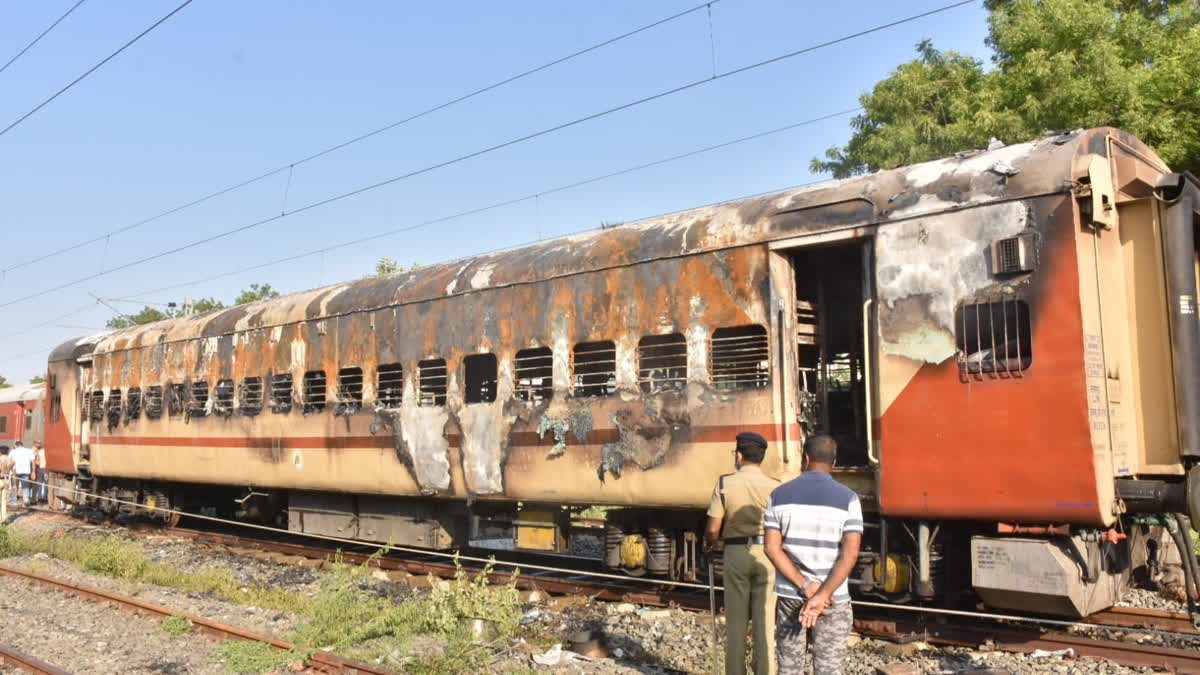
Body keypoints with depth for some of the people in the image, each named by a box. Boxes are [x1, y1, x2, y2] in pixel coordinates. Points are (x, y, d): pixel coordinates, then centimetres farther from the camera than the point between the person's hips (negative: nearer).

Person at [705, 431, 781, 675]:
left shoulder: (724, 484, -6)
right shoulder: (774, 487, -5)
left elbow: (713, 529, -5)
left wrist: (708, 543, 17)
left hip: (736, 554, 0)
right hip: (766, 556, 0)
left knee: (736, 620, 10)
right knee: (765, 621, 5)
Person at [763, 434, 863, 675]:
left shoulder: (780, 494, -2)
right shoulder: (848, 498, -8)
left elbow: (772, 548, -9)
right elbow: (851, 553, -18)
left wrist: (805, 587, -13)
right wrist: (822, 596, -20)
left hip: (790, 593, 2)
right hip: (834, 598, -2)